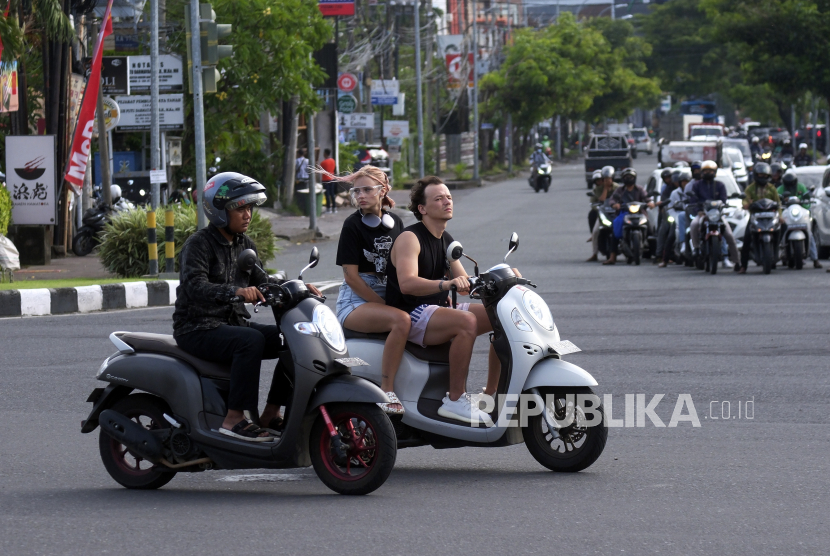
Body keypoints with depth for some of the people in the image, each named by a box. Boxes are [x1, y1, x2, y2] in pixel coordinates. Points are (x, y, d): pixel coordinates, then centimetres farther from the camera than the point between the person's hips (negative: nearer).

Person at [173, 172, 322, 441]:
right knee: (251, 340, -34)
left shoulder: (245, 245, 14)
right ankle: (234, 419, -33)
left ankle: (271, 413, -1)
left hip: (234, 324, 8)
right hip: (198, 329, -8)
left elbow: (261, 283, 17)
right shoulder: (198, 244, -12)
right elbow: (195, 286, -27)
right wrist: (234, 291, -44)